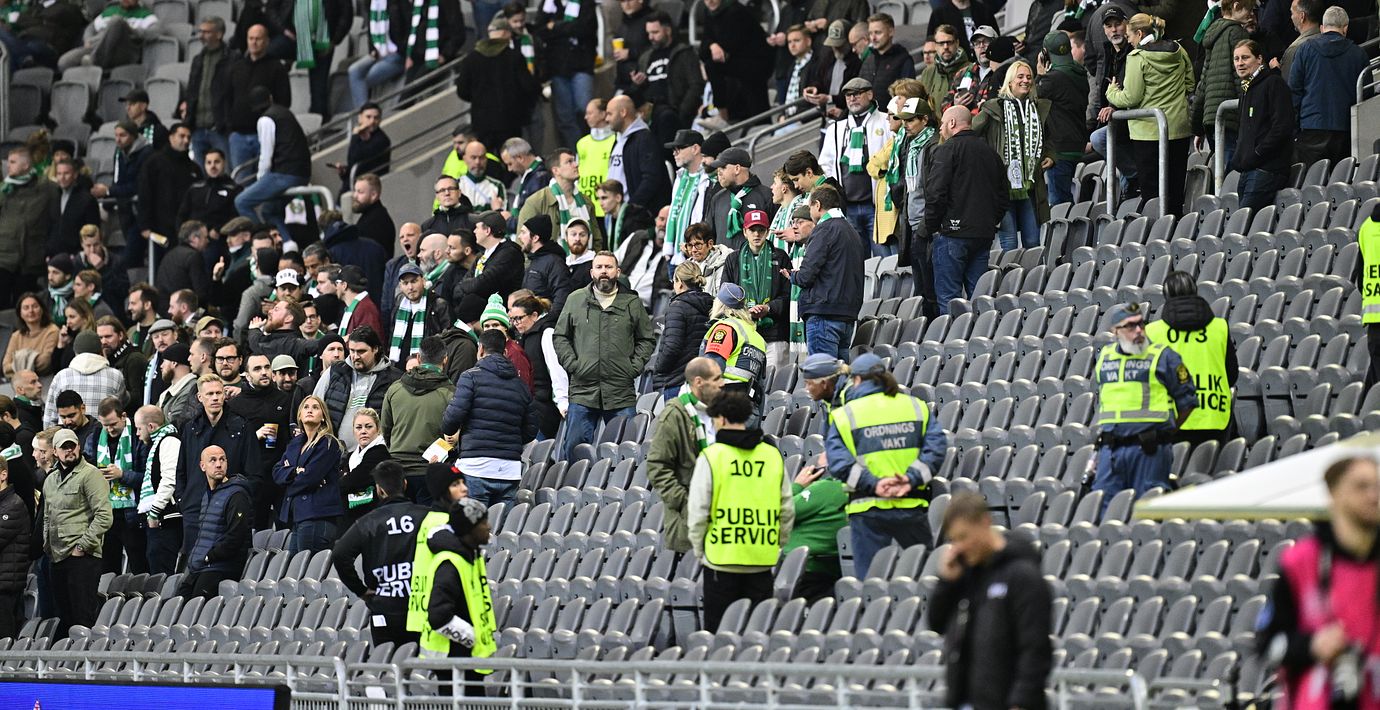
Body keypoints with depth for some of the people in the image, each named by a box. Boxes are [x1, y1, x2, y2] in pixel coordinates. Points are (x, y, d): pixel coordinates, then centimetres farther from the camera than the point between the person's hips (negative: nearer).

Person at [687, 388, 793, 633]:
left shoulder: (711, 456, -7)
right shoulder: (773, 456, 5)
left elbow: (698, 511, -7)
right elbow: (787, 509, 10)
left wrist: (699, 549, 7)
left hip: (722, 560, -4)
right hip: (762, 562, 4)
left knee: (718, 631, 3)